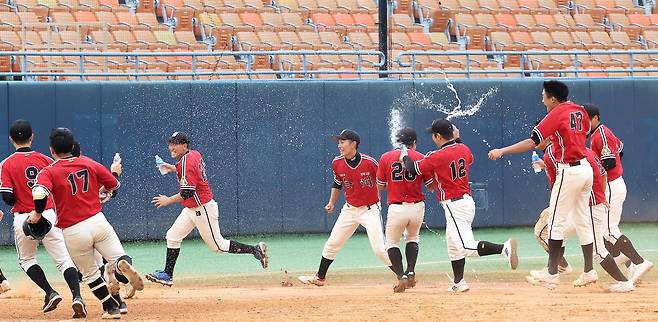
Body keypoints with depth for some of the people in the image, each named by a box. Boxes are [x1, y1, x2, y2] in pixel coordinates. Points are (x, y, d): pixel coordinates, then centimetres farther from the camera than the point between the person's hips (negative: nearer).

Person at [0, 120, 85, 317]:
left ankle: (50, 293, 5)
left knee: (26, 259, 21)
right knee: (63, 259, 1)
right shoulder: (45, 160, 4)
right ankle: (77, 296, -19)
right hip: (49, 216, 1)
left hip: (23, 218, -1)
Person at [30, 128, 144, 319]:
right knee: (118, 257, 4)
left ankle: (111, 308, 14)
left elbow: (40, 194, -23)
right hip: (98, 222, 1)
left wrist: (37, 213, -5)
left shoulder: (48, 172, -3)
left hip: (73, 232, -1)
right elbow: (114, 185, 15)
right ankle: (124, 265, -31)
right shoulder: (89, 164, 7)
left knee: (90, 273, 17)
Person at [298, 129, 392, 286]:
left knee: (379, 248, -13)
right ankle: (319, 277, 25)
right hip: (349, 210, 5)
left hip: (370, 210, -5)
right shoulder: (337, 163, -5)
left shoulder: (369, 162, -19)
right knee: (332, 244, 10)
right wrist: (331, 203, 4)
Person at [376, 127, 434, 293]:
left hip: (396, 209, -2)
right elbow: (431, 186, 4)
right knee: (412, 237, 28)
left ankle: (401, 276, -8)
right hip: (417, 207, 2)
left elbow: (380, 186, 6)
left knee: (392, 242, 13)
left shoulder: (386, 158, 1)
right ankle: (411, 273, 12)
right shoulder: (420, 158, 1)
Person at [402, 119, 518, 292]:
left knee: (467, 248, -15)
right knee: (453, 245, 22)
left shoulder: (437, 157, -17)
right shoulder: (463, 149, 5)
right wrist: (456, 139, 24)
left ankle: (504, 248, -30)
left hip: (455, 205, -9)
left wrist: (405, 156, 13)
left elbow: (413, 169, -7)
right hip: (467, 199, 9)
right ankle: (458, 283, 27)